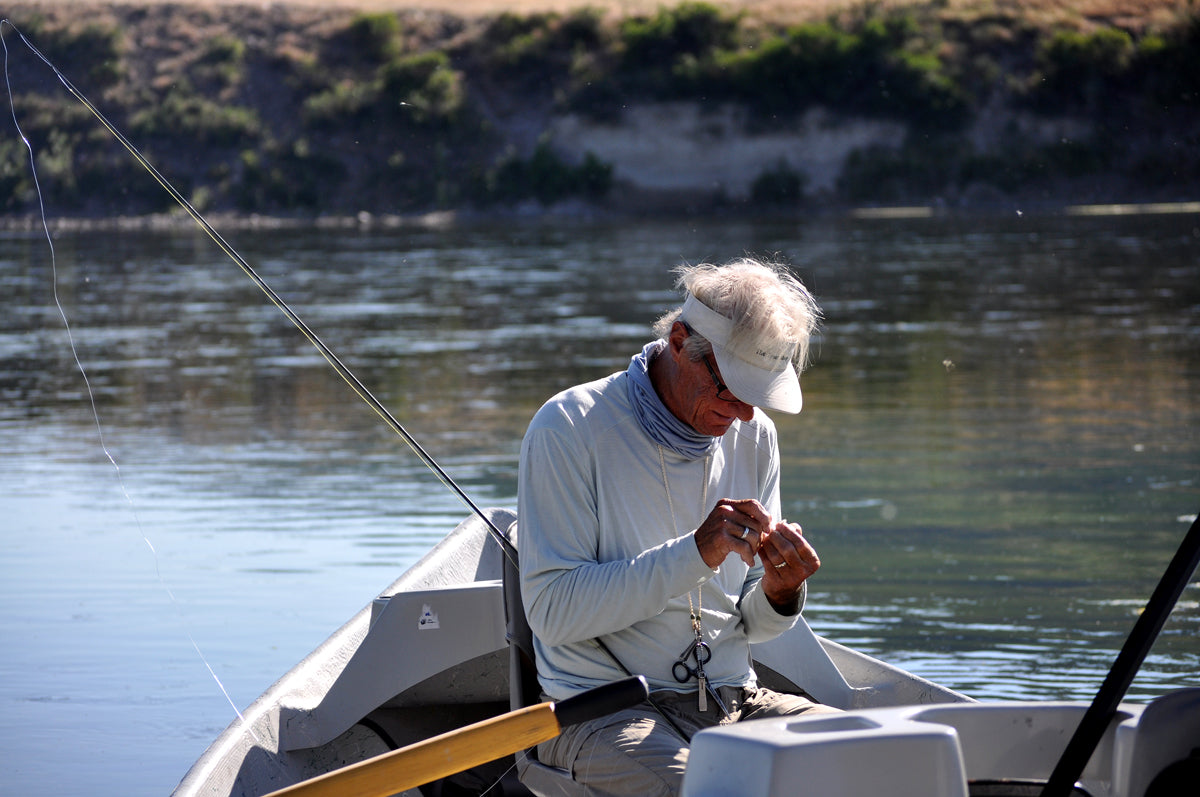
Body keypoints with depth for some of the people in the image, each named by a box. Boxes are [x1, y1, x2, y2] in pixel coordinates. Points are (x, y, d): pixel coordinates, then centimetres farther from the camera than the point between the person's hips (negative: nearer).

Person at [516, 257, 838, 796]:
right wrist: (695, 554, -22)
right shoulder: (570, 428, -8)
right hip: (603, 708, -6)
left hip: (732, 702, 6)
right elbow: (552, 610, -17)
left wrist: (778, 593, -8)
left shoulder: (754, 437, 10)